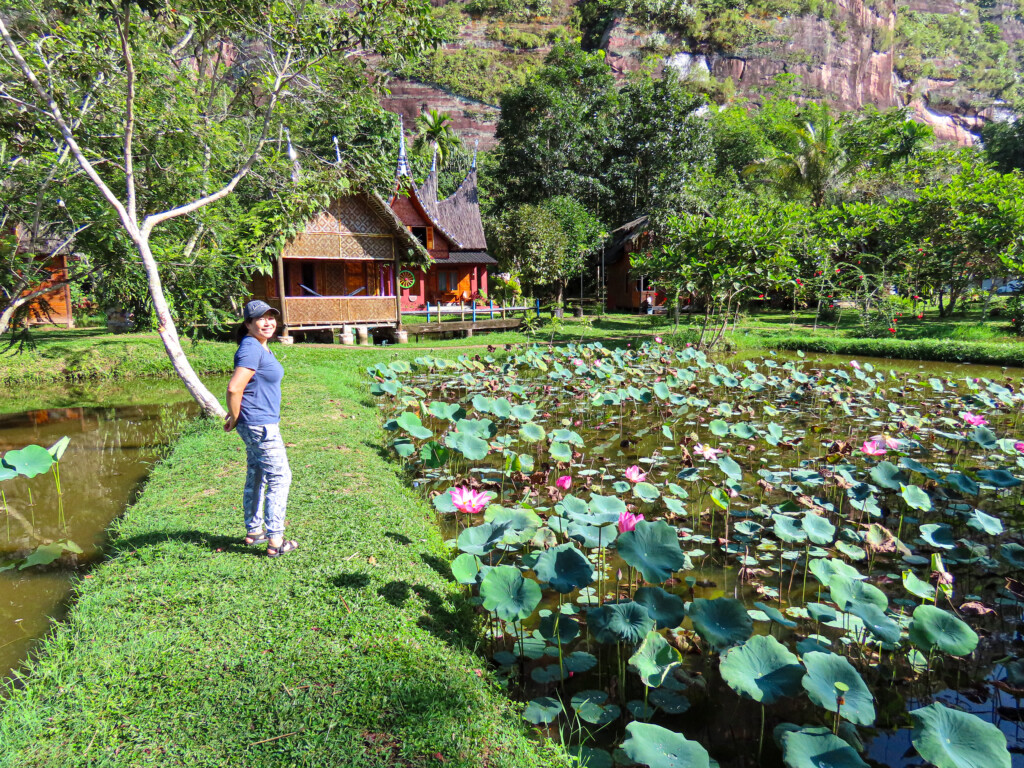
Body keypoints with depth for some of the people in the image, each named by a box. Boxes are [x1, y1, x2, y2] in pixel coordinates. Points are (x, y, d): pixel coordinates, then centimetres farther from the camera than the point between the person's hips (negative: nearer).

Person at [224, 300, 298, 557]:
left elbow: (242, 388, 22)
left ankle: (253, 532, 29)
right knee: (279, 478, -4)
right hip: (260, 425, -10)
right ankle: (275, 541, 2)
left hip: (262, 424, 10)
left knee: (256, 478, 17)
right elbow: (234, 388, -26)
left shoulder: (261, 347, 12)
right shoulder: (251, 349, -18)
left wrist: (236, 416, 18)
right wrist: (234, 419, -13)